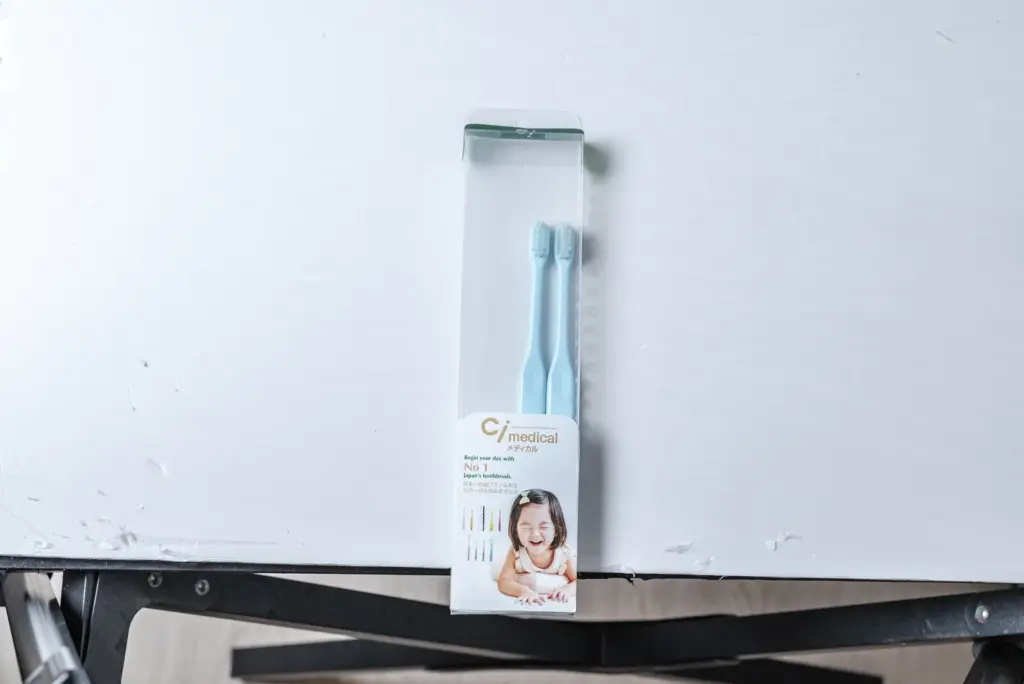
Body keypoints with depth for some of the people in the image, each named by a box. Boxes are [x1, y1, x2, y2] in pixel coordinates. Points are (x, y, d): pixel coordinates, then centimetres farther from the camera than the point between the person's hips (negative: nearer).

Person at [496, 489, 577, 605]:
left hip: (560, 604, 0)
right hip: (526, 604, 0)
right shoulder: (515, 554, -16)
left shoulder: (564, 553, -17)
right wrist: (523, 591, -40)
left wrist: (568, 590, -34)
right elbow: (503, 582, -19)